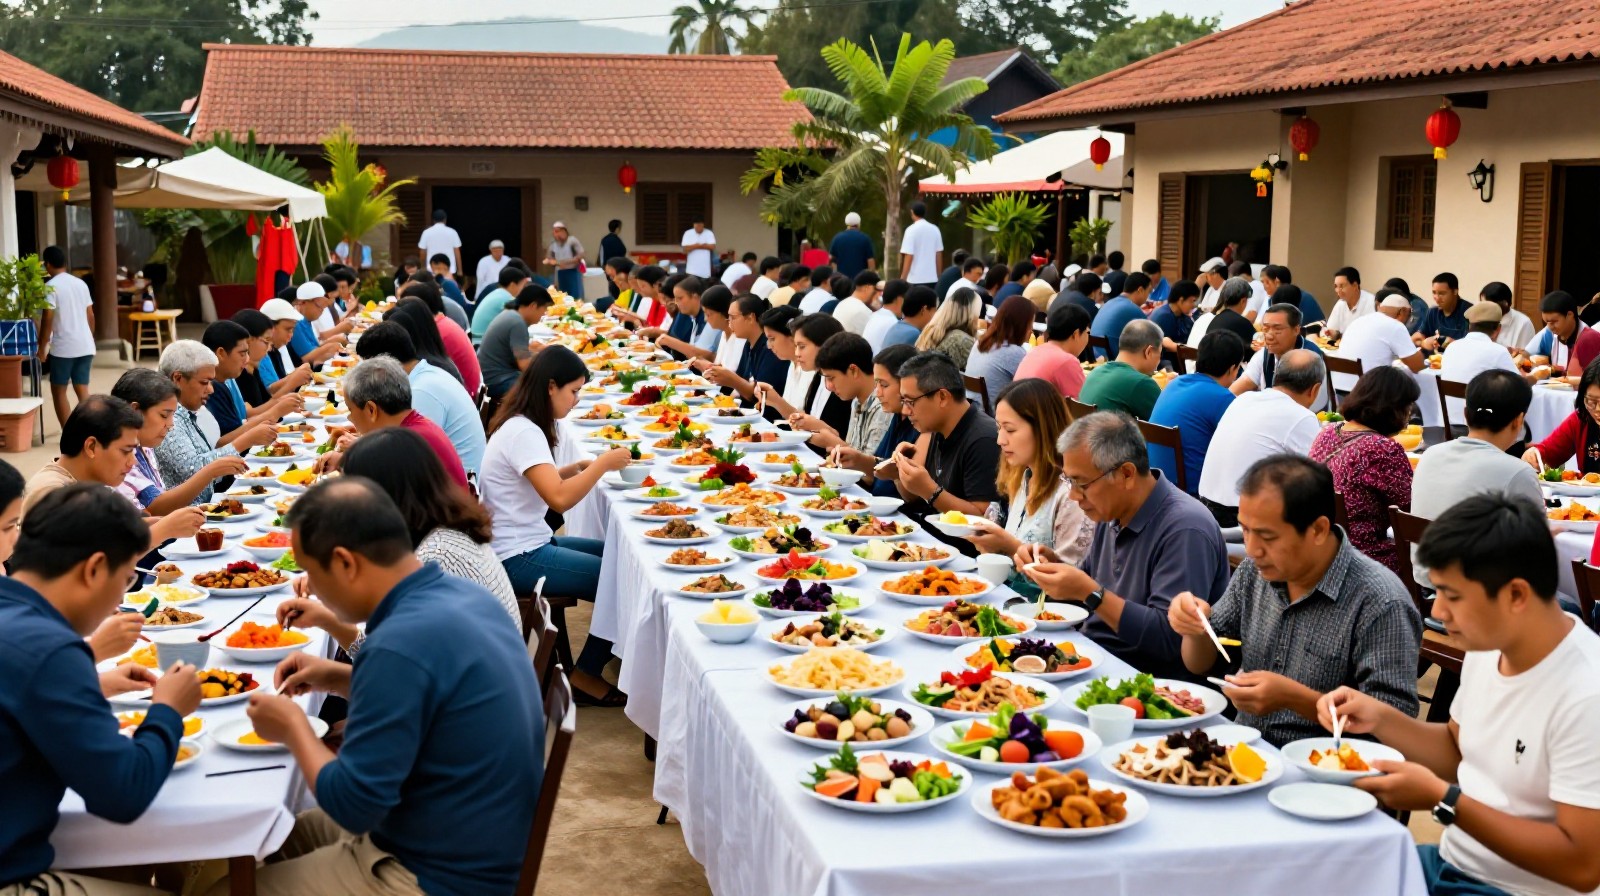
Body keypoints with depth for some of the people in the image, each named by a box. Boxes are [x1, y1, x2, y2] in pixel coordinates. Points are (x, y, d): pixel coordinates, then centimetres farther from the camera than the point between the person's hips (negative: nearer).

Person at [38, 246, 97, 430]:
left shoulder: (51, 286, -9)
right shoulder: (81, 284, 10)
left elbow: (47, 320, -13)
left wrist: (41, 348, -6)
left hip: (63, 347, -6)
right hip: (85, 346, 6)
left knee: (58, 391, 5)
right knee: (82, 389, 9)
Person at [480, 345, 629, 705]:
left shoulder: (521, 425, 10)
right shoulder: (523, 433, -20)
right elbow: (559, 498, -30)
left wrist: (578, 468, 6)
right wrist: (603, 463, -19)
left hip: (529, 544, 10)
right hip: (518, 558, -10)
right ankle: (585, 678, 3)